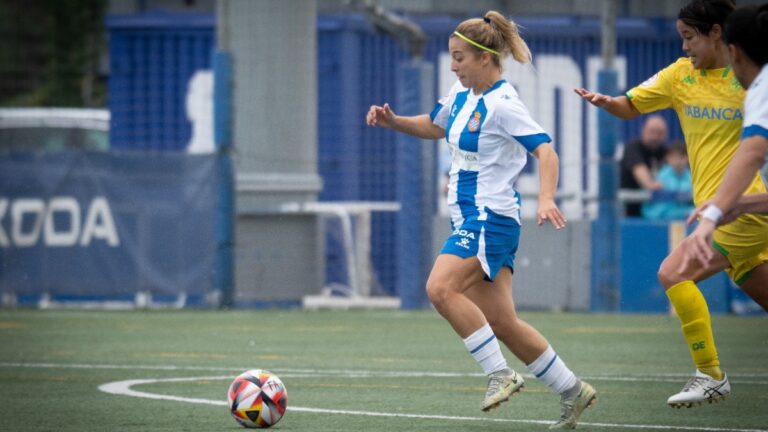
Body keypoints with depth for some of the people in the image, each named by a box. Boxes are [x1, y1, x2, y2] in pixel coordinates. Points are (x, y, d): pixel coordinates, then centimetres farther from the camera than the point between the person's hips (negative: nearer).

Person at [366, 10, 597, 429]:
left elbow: (544, 149, -21)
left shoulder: (502, 103, -15)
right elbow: (434, 126, 30)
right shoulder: (461, 93, 11)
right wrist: (393, 121, 13)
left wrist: (546, 199, -36)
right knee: (502, 324, 6)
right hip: (470, 218, 9)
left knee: (441, 288, -25)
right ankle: (571, 390, 16)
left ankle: (500, 373, -16)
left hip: (491, 217, -9)